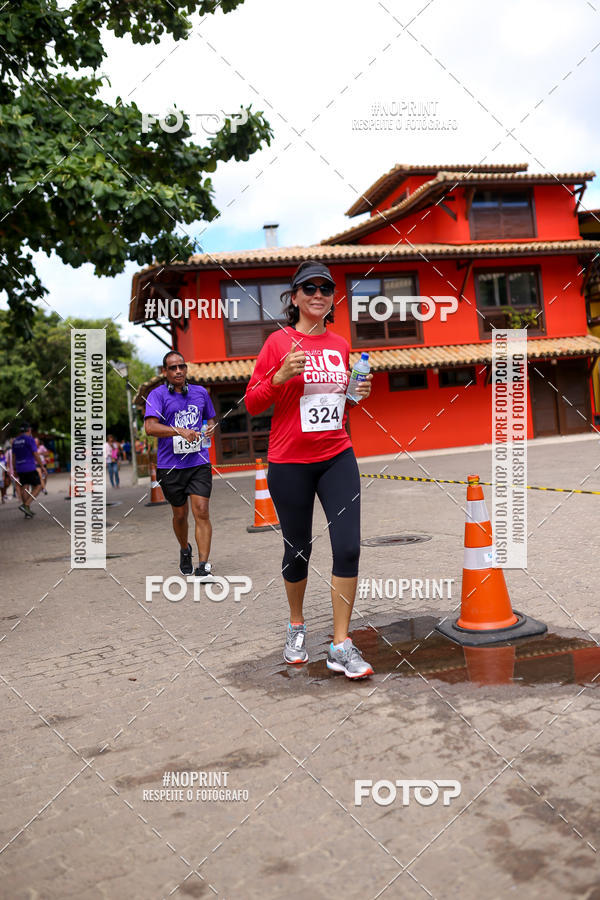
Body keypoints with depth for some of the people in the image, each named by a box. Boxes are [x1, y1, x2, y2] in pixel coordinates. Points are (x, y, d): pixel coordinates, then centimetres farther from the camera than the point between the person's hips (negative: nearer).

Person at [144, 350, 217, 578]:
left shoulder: (200, 392, 9)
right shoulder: (157, 395, -4)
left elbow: (210, 418, 26)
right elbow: (150, 427, -18)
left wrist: (211, 427, 3)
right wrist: (179, 431, -30)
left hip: (199, 463, 2)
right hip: (170, 466, -1)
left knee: (201, 512, -10)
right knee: (180, 514, 12)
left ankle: (203, 566, -9)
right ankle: (185, 551, 40)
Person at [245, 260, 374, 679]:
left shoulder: (340, 344, 10)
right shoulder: (279, 342, -3)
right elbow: (253, 403, -4)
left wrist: (358, 392, 2)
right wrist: (280, 376, -21)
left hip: (338, 458, 3)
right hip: (290, 462, -3)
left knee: (348, 547, -8)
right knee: (297, 550, 8)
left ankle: (341, 646, 2)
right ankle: (296, 625, 35)